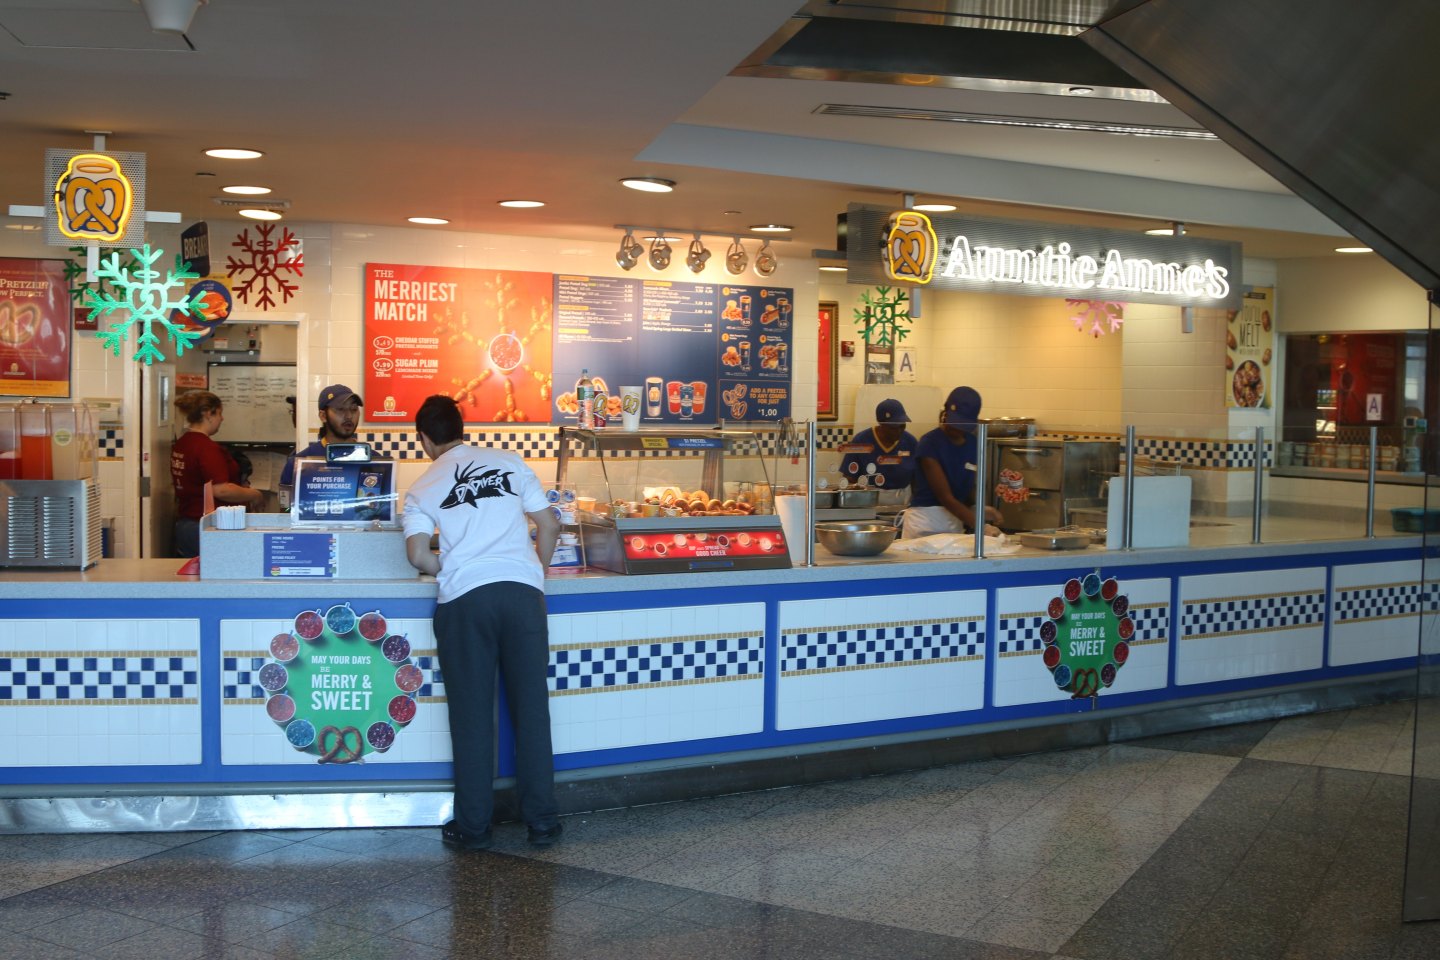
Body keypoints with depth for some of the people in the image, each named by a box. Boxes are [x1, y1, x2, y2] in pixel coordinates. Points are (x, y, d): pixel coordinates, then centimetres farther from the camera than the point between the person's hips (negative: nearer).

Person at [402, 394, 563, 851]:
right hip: (522, 590, 1)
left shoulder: (422, 489, 10)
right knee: (531, 707, 7)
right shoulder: (510, 463, 13)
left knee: (472, 715, 7)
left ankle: (473, 826, 12)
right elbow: (550, 525, 10)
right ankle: (542, 821, 13)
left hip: (464, 598, -1)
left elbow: (418, 555, -3)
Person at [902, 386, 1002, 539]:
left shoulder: (973, 444, 5)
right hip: (925, 522, -5)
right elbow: (945, 497, -19)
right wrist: (979, 525, -26)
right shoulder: (930, 443, -13)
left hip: (955, 522, 5)